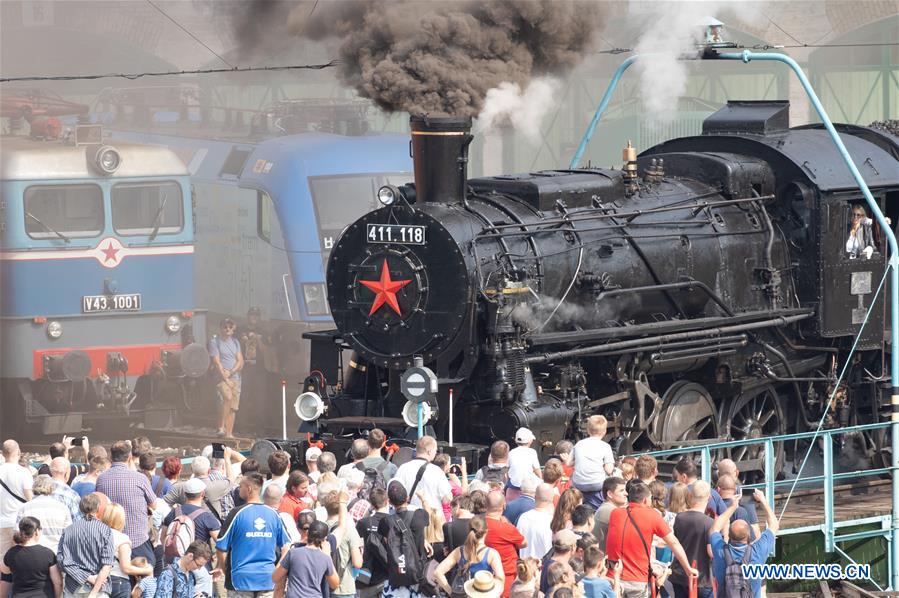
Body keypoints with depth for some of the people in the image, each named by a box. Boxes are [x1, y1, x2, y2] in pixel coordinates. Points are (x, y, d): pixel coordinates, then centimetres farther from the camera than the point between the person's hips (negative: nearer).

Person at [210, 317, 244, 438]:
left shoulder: (235, 342, 18)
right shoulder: (215, 342, 2)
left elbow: (240, 361, 11)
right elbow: (216, 362, -7)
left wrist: (232, 372, -7)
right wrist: (225, 378, -15)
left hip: (235, 377, 6)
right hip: (221, 376, -6)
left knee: (233, 407, -1)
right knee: (227, 398, -28)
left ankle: (229, 433, -1)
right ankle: (221, 427, -25)